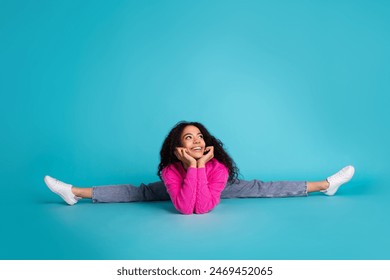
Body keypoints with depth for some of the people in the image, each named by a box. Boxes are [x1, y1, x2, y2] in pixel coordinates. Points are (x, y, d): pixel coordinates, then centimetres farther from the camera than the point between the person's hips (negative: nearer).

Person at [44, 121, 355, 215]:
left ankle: (326, 184, 3)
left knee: (260, 188, -6)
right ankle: (75, 192, 2)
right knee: (138, 192, -7)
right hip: (182, 183, 1)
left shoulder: (219, 167, -40)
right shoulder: (170, 170, -38)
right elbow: (184, 208, -48)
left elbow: (204, 206, -46)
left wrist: (201, 167, -53)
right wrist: (191, 167, -54)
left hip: (216, 190, 0)